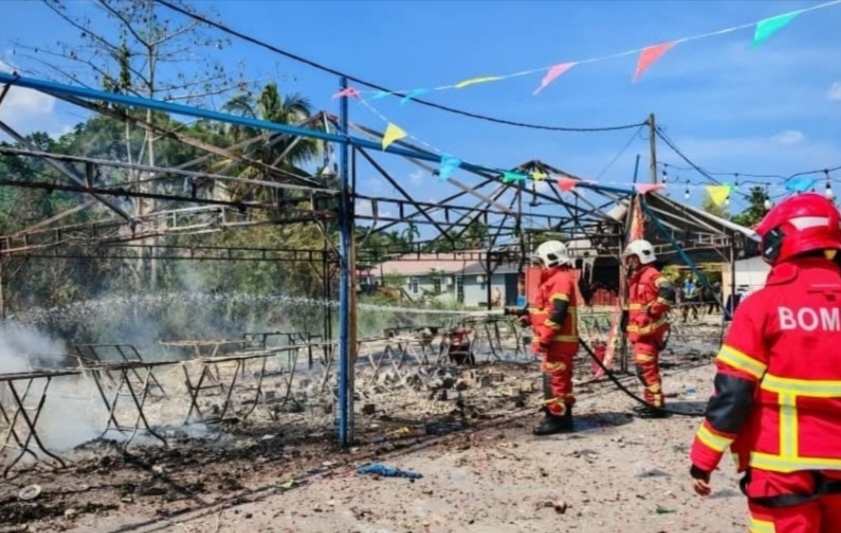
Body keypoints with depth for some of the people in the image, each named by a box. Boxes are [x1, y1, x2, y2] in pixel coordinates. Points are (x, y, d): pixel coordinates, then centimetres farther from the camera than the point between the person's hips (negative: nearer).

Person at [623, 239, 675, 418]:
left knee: (646, 367, -12)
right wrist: (630, 328, 24)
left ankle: (657, 405, -8)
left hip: (649, 330, -10)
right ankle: (652, 401, 25)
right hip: (640, 330, 10)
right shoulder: (635, 278, 20)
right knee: (645, 367, 15)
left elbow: (668, 291, -29)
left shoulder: (652, 274, -11)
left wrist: (654, 310, -24)